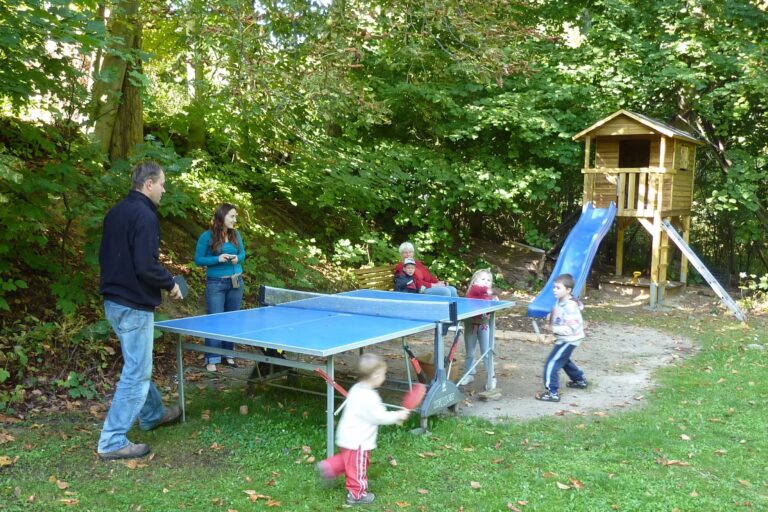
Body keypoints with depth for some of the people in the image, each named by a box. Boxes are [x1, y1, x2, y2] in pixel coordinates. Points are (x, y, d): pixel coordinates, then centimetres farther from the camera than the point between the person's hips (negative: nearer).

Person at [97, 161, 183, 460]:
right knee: (136, 373, -1)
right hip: (134, 306, -10)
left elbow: (107, 256, 17)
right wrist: (171, 283, -10)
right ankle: (112, 442, 3)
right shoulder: (144, 215, -19)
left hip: (114, 300, 10)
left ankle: (153, 415, 41)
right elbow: (146, 266, -26)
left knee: (138, 366, 23)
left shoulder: (116, 212, 10)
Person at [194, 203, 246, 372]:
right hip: (216, 283, -4)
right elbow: (198, 260, -8)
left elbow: (243, 253, 12)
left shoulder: (235, 234, 2)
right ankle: (212, 359, 4)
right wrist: (217, 259, -21)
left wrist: (237, 258, -11)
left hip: (236, 282, 5)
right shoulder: (207, 236, -10)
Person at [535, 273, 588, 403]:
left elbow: (571, 329, -31)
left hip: (568, 340, -10)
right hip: (565, 339, 10)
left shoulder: (570, 307, -28)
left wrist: (553, 328, -30)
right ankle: (580, 380, 48)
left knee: (551, 364, -11)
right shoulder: (560, 301, 0)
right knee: (563, 360, 30)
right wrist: (550, 319, 1)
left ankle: (552, 393, -7)